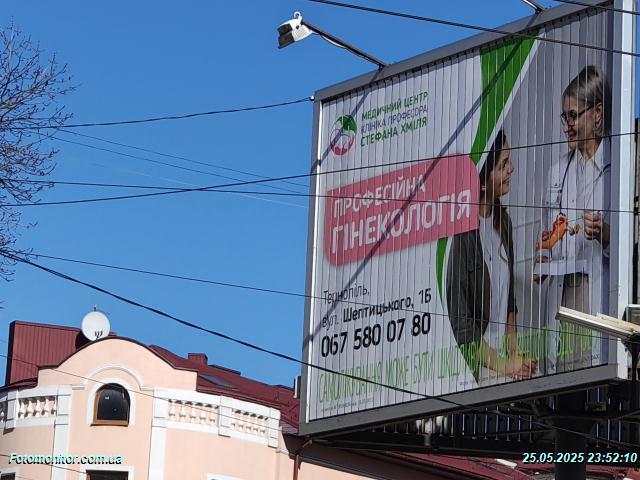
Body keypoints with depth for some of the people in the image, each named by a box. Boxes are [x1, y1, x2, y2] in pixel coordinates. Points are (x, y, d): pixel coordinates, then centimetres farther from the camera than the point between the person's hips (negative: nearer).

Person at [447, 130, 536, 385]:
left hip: (501, 354, 7)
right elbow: (461, 325, -14)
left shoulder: (502, 220, 9)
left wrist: (514, 354, 7)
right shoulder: (464, 234, -16)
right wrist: (503, 365, -12)